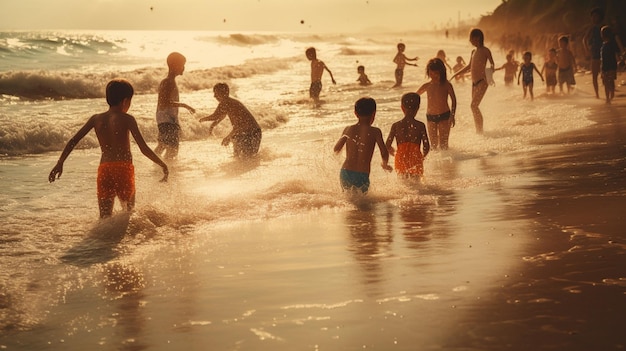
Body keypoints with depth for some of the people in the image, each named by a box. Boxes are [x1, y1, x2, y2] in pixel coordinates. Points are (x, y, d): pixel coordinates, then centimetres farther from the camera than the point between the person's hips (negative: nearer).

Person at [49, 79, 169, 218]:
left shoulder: (96, 119, 10)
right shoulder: (127, 119, -1)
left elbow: (73, 141, 9)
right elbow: (144, 148, -6)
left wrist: (59, 164, 16)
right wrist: (163, 165, 4)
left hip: (104, 170, 3)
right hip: (124, 168, -3)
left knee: (104, 217, 5)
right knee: (129, 212, 14)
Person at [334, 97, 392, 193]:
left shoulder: (348, 129, 6)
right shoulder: (375, 132, -3)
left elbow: (336, 150, 11)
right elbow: (384, 153, -6)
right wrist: (385, 165, 17)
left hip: (345, 174, 4)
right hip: (362, 176, -4)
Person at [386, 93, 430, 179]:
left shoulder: (395, 126, -1)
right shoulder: (420, 126, -5)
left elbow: (387, 146, -1)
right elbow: (426, 147, -5)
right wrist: (422, 156, 16)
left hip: (400, 160, 2)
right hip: (415, 161, -2)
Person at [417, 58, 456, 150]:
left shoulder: (446, 85, -7)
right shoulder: (427, 86, 2)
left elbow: (453, 100, -2)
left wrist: (452, 115, -12)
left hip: (444, 117, -3)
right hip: (430, 117, 3)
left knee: (443, 144, -4)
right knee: (433, 143, 8)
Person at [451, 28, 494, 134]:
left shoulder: (485, 50, -6)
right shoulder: (473, 52, 16)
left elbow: (492, 63, -11)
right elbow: (469, 66, 27)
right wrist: (456, 74, 30)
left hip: (482, 82, -8)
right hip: (474, 83, 8)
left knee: (474, 105, -17)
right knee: (475, 107, 8)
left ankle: (480, 130, -13)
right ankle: (478, 130, 14)